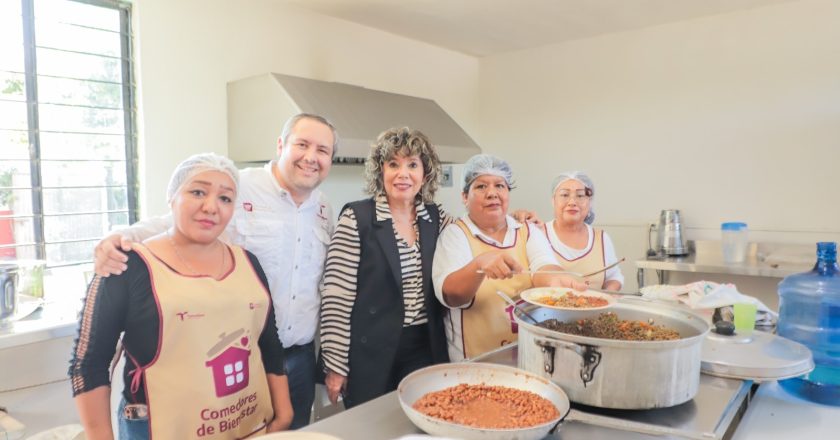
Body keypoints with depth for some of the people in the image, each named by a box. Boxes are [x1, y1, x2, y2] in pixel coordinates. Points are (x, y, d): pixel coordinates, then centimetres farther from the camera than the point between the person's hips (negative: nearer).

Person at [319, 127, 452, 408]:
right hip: (371, 353, -4)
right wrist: (335, 365, -12)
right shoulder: (356, 218, -11)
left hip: (426, 349, 4)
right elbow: (337, 296, -12)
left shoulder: (436, 218, 4)